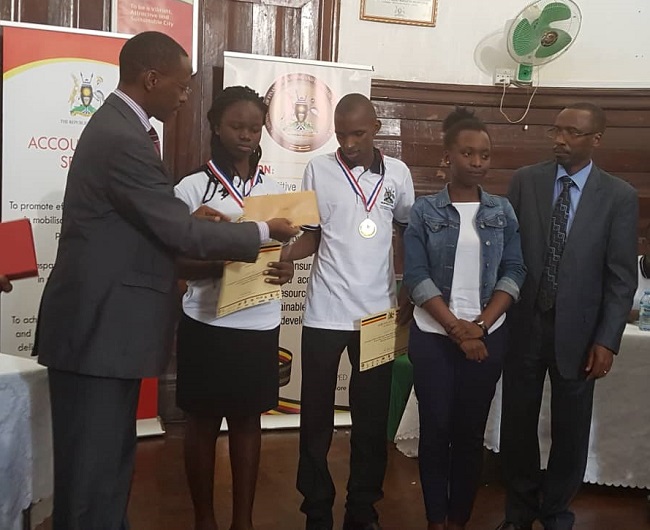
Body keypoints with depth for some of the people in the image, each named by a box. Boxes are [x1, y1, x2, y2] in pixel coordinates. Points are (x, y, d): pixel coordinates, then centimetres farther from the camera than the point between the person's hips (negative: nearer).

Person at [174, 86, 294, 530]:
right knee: (203, 422, 9)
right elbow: (178, 261, -6)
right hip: (207, 325, -3)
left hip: (260, 326, 3)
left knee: (248, 420, 12)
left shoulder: (274, 189, 7)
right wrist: (222, 264, -24)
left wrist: (285, 268, -9)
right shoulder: (192, 188, -5)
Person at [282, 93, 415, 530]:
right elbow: (312, 235, 3)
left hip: (378, 313, 1)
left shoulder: (398, 174, 4)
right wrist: (284, 254, -17)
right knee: (316, 416, 5)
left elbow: (408, 233, 13)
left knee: (372, 417, 8)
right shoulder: (319, 170, -1)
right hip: (325, 313, -1)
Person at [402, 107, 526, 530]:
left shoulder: (502, 212, 4)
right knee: (435, 429, 3)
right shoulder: (424, 211, -2)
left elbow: (514, 273, 0)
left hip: (488, 336, 2)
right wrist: (457, 328, -14)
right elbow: (416, 277, -8)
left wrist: (480, 325, -11)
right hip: (433, 335, -1)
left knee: (472, 431, 8)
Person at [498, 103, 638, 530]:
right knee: (518, 424, 12)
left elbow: (622, 277, -5)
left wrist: (607, 340, -10)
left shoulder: (620, 196, -3)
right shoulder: (525, 181, 1)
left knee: (571, 430, 11)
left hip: (577, 331, -1)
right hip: (523, 324, 1)